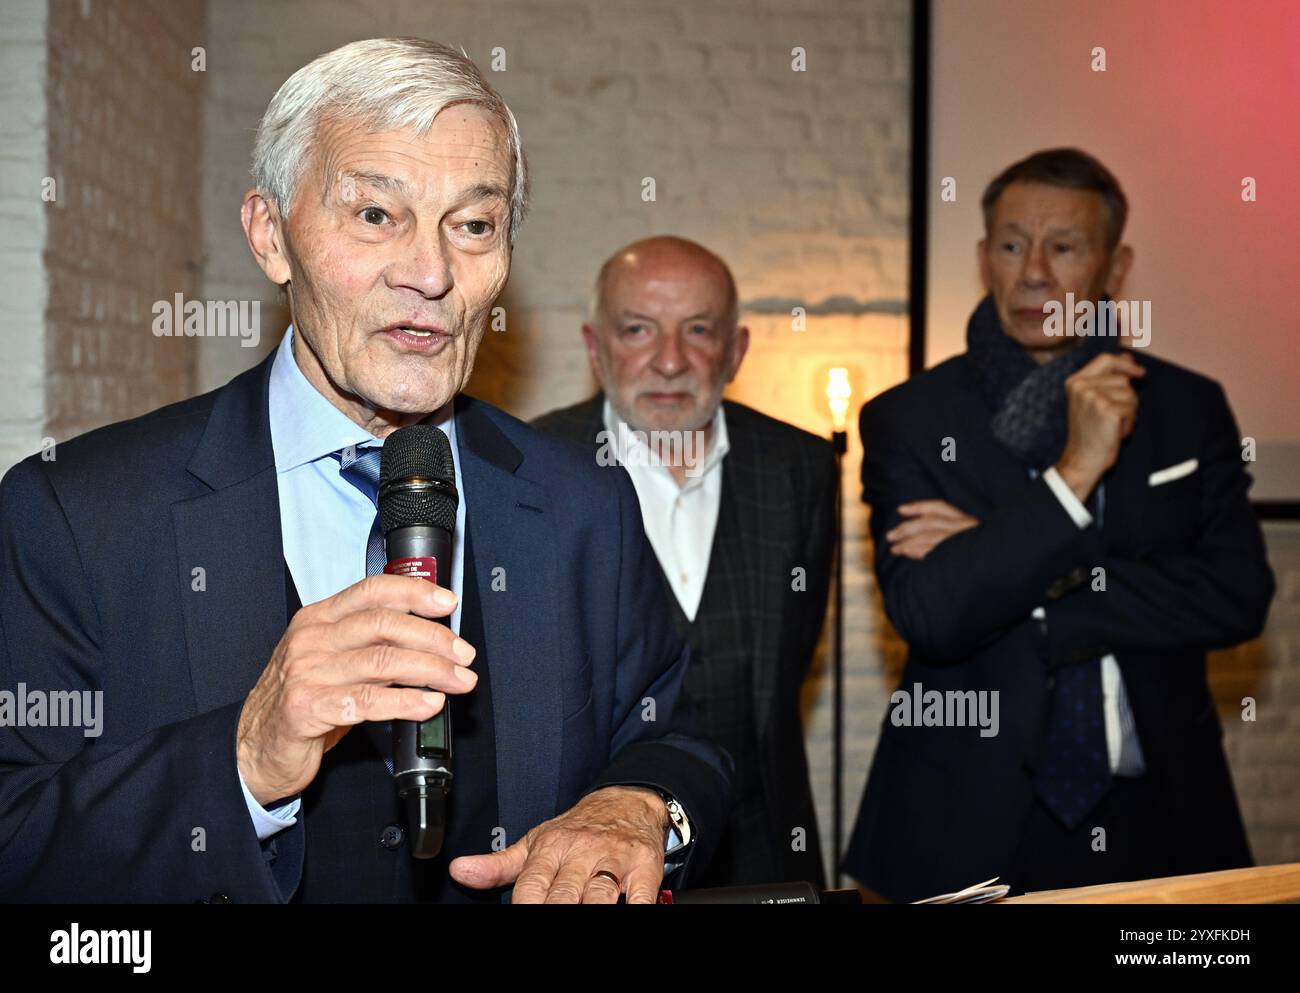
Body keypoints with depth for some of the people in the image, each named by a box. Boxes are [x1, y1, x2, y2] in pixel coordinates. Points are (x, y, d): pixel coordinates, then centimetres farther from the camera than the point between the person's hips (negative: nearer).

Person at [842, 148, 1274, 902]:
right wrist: (1074, 472, -23)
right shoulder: (909, 420, -5)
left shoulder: (1189, 407, 3)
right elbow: (929, 616, -17)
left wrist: (1022, 586, -15)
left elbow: (1240, 597, -8)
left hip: (1162, 821, 3)